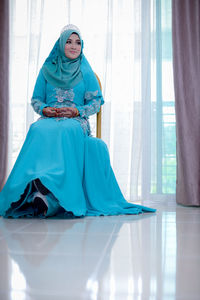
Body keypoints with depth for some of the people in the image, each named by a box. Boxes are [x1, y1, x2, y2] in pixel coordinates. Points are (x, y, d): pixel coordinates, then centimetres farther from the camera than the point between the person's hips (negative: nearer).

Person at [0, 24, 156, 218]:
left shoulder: (86, 72, 14)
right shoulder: (47, 70, 17)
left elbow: (97, 101, 8)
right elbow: (36, 99, 16)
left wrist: (77, 111, -10)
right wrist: (45, 109, -7)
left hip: (76, 121, -1)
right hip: (49, 119, 2)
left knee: (66, 131, -39)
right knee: (37, 129, -36)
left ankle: (49, 194, -44)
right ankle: (37, 190, -41)